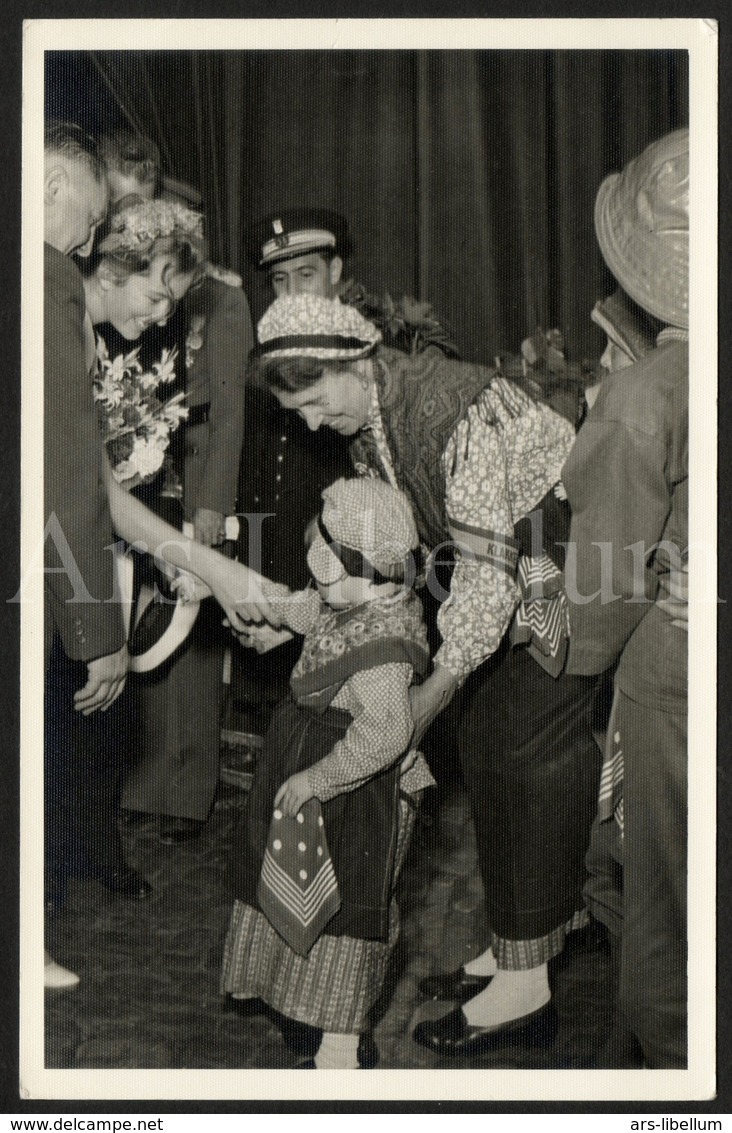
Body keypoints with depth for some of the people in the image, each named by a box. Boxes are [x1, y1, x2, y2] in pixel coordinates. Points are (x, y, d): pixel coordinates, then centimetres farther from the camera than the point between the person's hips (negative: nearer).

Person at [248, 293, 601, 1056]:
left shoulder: (462, 409, -29)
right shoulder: (366, 427, 0)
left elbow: (488, 567, -28)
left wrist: (433, 692, -23)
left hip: (563, 580, -9)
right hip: (511, 588, 9)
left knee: (531, 760, -7)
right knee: (484, 750, 10)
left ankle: (525, 984, 2)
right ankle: (515, 942, 24)